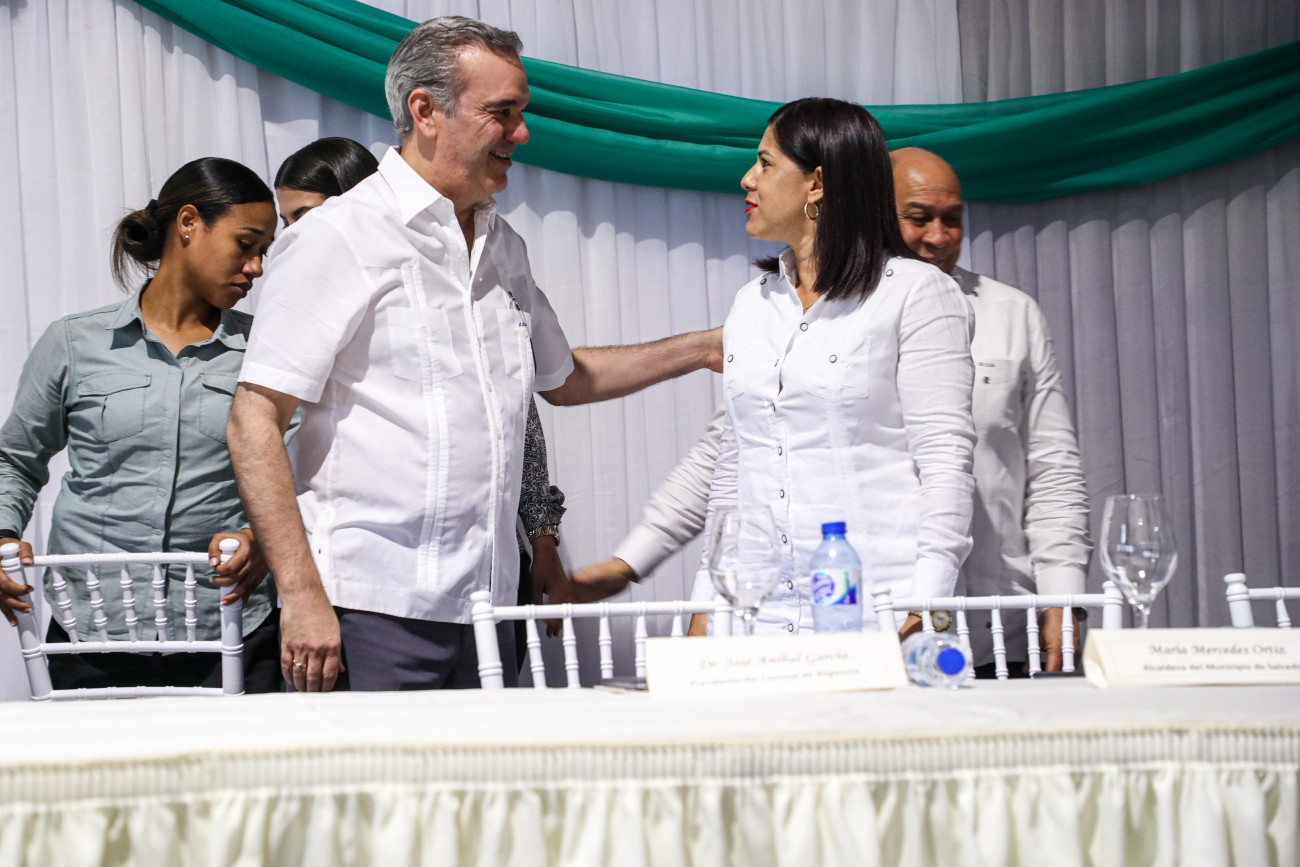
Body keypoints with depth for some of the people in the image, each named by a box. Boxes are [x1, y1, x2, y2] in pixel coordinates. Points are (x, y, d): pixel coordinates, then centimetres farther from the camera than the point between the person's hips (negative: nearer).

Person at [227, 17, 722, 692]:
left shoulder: (503, 248, 17)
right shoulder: (336, 238, -6)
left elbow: (560, 377, 34)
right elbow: (255, 423, -11)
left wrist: (702, 350, 27)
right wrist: (300, 594, -18)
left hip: (484, 610, 7)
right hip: (372, 613, -7)